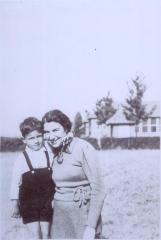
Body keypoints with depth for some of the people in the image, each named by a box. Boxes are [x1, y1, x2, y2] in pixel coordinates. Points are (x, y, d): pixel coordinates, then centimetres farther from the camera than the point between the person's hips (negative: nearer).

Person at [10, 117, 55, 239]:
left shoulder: (49, 155, -4)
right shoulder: (22, 159, -10)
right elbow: (15, 183, -3)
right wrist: (15, 206, 1)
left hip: (46, 202, 2)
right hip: (29, 203, -2)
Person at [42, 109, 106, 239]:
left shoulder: (82, 148, -13)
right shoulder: (53, 152, 6)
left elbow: (98, 190, -15)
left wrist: (91, 227, -17)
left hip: (82, 217, -6)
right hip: (59, 218, 6)